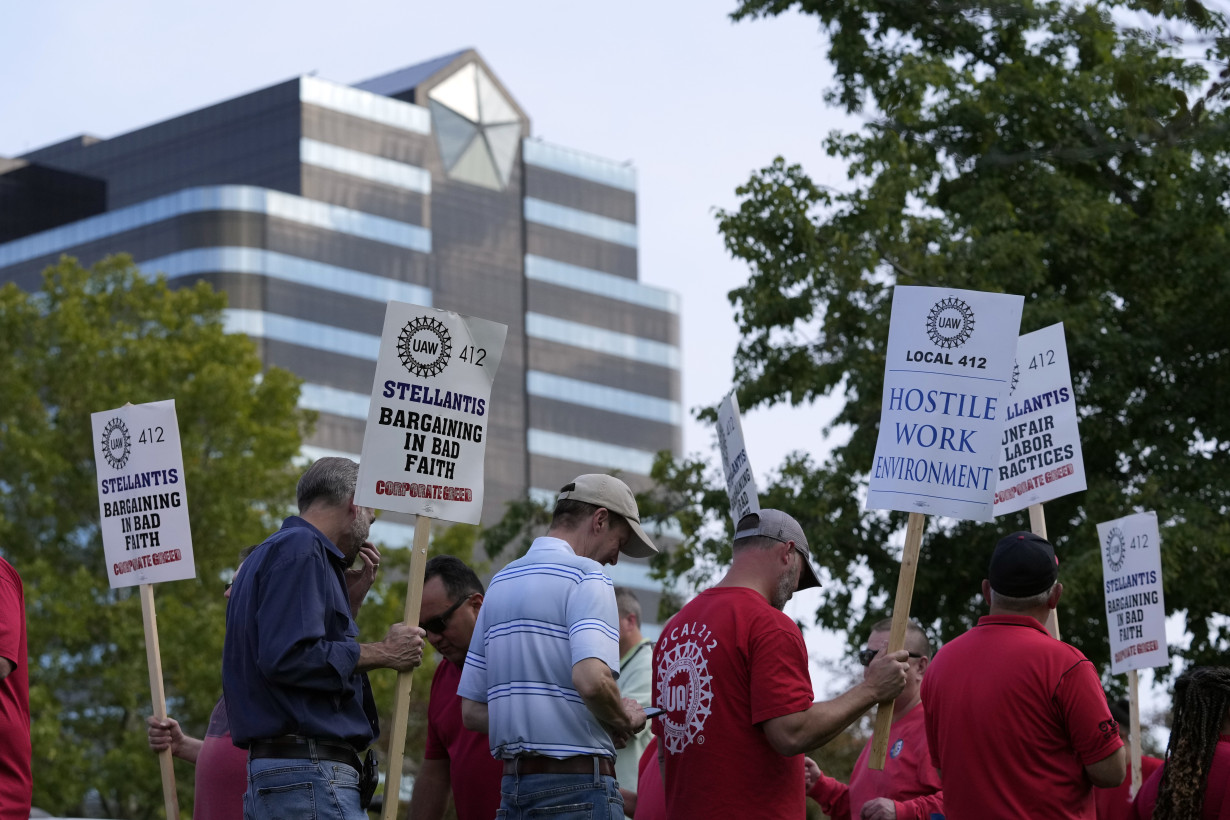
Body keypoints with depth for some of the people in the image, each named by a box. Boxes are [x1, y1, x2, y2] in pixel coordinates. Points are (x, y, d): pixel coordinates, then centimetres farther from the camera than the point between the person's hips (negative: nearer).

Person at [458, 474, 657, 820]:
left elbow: (472, 710, 17)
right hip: (578, 788, -8)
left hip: (512, 786, 8)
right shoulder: (586, 575, -7)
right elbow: (592, 680, -25)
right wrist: (624, 720, -6)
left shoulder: (500, 581, 17)